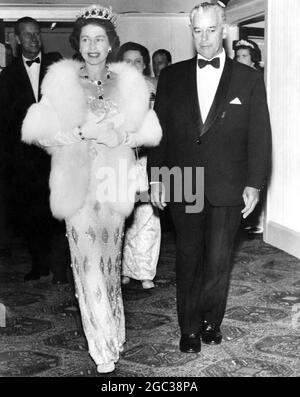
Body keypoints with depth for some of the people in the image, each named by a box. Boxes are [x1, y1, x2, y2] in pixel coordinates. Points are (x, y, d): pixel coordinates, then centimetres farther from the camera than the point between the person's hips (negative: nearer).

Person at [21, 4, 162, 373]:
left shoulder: (127, 83, 6)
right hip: (78, 181, -1)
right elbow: (36, 129, -6)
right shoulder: (62, 81, 1)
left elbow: (150, 131, 4)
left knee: (110, 256, 11)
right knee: (88, 260, -2)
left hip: (115, 181, 2)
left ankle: (112, 333, 31)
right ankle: (103, 345, 11)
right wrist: (82, 132, -14)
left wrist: (121, 137, -13)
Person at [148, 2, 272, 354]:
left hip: (228, 190, -1)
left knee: (218, 261, 4)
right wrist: (156, 178, 2)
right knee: (188, 259, 9)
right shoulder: (171, 77, 5)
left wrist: (254, 184, -3)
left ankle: (211, 321, 25)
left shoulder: (249, 79, 1)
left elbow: (259, 137, 1)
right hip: (183, 186, 1)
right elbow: (158, 130, 6)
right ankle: (189, 328, 21)